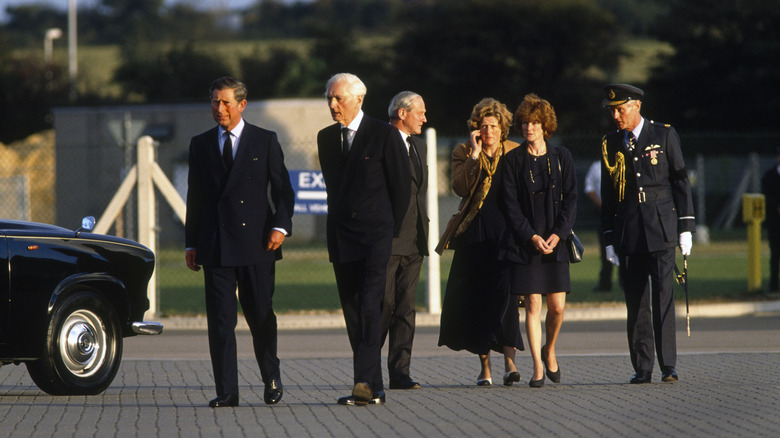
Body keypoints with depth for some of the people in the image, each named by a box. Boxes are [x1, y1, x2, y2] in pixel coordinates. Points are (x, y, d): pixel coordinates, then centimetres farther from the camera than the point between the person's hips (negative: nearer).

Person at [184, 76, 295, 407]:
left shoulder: (265, 141, 5)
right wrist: (191, 243, 9)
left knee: (261, 315, 5)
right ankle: (226, 391, -2)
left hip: (255, 243, -2)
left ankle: (272, 379, 26)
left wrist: (280, 227, -11)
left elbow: (283, 189, 4)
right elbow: (195, 197, 14)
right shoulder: (201, 145, 12)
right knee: (220, 320, -4)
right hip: (215, 246, 2)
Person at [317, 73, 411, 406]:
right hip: (341, 238, 6)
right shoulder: (326, 138, 12)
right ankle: (373, 390, 10)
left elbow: (402, 185, 1)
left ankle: (365, 382, -25)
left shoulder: (384, 135, -4)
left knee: (369, 308, -17)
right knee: (353, 314, 5)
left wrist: (391, 229, 4)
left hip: (375, 235, -6)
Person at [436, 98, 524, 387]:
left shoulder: (515, 153, 6)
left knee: (505, 295, -13)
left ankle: (509, 361, -17)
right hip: (474, 234, 1)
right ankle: (484, 366, 11)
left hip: (506, 232, -1)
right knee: (476, 298, 2)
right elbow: (460, 187, -11)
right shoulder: (463, 153, 6)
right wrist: (475, 155, -14)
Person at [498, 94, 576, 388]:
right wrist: (531, 237, -11)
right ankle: (538, 367, 0)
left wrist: (558, 234, -7)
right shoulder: (513, 160, 2)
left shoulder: (561, 157, 7)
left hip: (555, 241, 1)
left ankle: (549, 350, 26)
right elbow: (510, 205, -2)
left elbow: (570, 198, 5)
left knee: (557, 307, -1)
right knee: (533, 304, -5)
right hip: (525, 242, -1)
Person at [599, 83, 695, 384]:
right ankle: (642, 368, 6)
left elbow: (680, 181, 4)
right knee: (636, 302, 2)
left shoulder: (664, 135, 3)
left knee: (663, 295, -10)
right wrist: (609, 239, 10)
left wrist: (685, 227, -1)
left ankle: (668, 365, -10)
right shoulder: (610, 145, 11)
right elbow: (608, 195, 14)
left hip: (661, 228, -3)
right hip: (628, 233, 3)